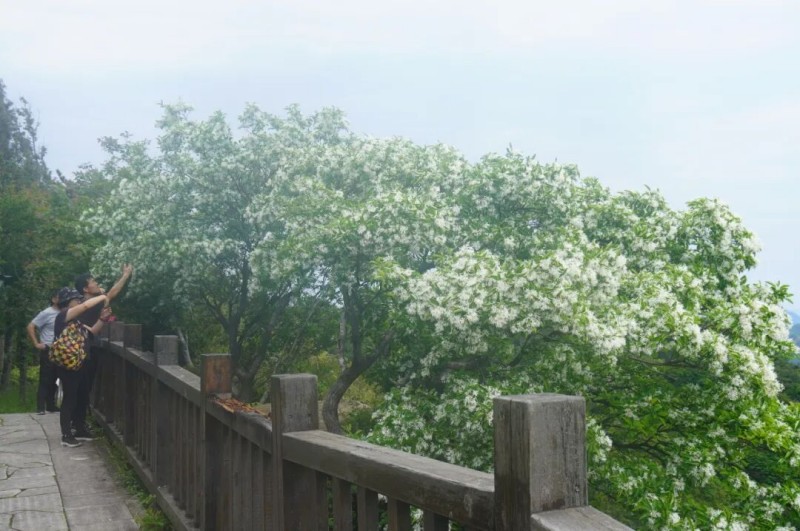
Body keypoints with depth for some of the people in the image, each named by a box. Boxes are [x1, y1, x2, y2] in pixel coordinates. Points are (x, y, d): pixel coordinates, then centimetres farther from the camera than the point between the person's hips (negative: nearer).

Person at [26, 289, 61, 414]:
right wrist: (36, 344, -11)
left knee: (54, 380, 12)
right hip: (48, 351, -5)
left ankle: (51, 405, 20)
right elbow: (30, 327, -9)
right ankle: (41, 407, 3)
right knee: (45, 380, -2)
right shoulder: (47, 313, -9)